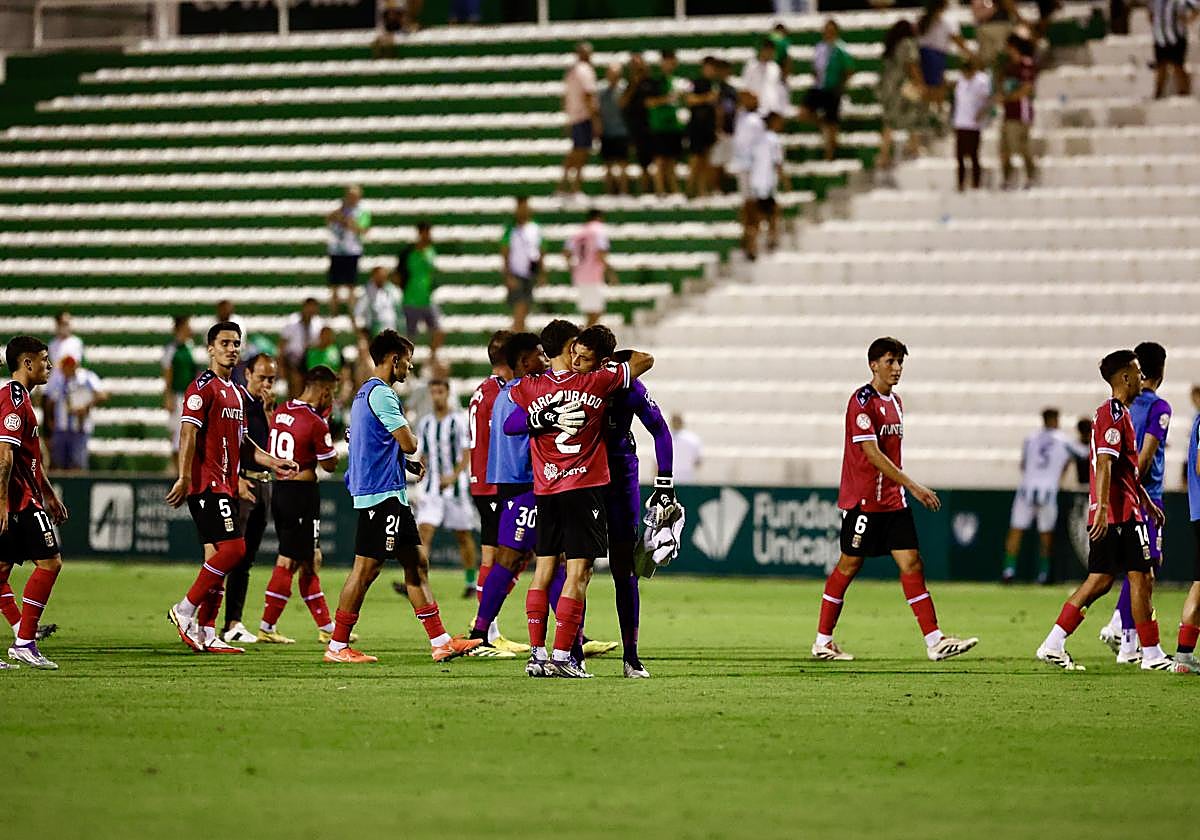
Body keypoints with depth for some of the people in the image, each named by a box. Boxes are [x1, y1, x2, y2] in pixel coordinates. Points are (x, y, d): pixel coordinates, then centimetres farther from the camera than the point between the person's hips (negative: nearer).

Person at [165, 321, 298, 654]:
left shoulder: (236, 392, 20)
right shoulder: (204, 387, -8)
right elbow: (188, 433, -16)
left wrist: (273, 463, 20)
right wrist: (185, 477, -24)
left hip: (226, 486, 9)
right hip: (207, 484, -9)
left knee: (217, 557, 7)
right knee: (233, 548, -17)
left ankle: (206, 633, 8)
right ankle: (185, 610, -8)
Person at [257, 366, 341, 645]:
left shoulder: (280, 412, 6)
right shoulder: (315, 422, -17)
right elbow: (330, 464, -9)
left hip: (279, 489, 9)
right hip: (302, 494, -9)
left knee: (310, 559, 14)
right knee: (288, 562, -1)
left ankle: (326, 627, 19)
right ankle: (267, 627, 2)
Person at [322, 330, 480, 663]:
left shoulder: (367, 392, 18)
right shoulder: (381, 394, -14)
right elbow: (408, 443, -17)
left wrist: (408, 463, 12)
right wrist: (410, 438, 7)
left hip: (391, 494, 11)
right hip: (381, 494, -11)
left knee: (416, 563, 9)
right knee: (366, 568, -6)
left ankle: (440, 641, 9)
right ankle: (337, 646, -1)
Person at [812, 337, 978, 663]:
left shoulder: (895, 402, 13)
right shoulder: (862, 401, -14)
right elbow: (872, 453, -21)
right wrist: (911, 485, -24)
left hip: (893, 499, 8)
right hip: (863, 500, -8)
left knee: (912, 563, -2)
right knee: (849, 566, 1)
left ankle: (934, 641, -8)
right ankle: (823, 641, 13)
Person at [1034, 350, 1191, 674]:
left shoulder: (1118, 413, 20)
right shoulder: (1114, 415, -13)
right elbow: (1104, 466, -21)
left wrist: (1147, 502, 32)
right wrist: (1103, 510, -27)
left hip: (1106, 515, 10)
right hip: (1120, 513, -10)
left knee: (1099, 581, 9)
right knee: (1142, 578, -4)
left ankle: (1053, 645, 5)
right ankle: (1152, 656, 0)